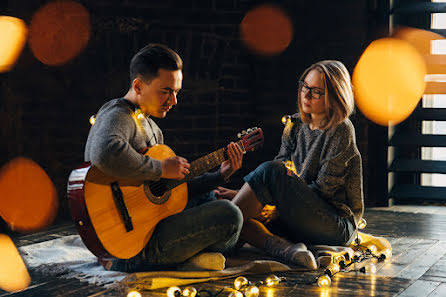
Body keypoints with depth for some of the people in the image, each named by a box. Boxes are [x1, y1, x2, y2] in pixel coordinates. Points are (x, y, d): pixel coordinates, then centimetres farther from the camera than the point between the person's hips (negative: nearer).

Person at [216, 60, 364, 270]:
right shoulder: (295, 125, 13)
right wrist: (244, 195, -6)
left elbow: (324, 189, -12)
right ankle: (285, 248, -35)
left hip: (338, 225, -7)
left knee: (270, 170, -27)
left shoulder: (341, 131, -9)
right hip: (301, 222, 7)